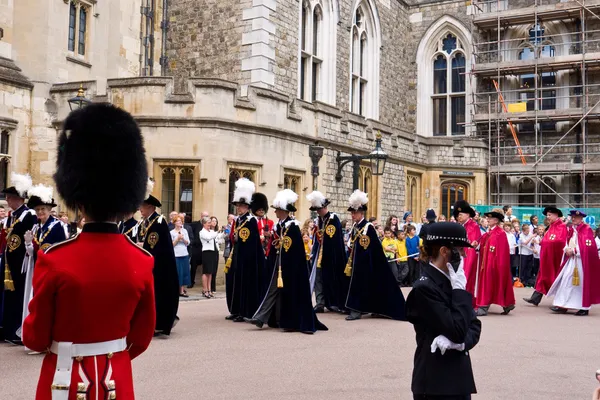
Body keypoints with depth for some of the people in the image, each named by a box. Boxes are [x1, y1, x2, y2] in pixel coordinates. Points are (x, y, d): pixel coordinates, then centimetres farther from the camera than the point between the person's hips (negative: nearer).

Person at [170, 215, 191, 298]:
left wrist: (183, 239, -9)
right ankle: (180, 290, 2)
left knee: (185, 272, 2)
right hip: (176, 255, -4)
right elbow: (171, 245, -3)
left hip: (185, 254, 4)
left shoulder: (184, 231, 10)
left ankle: (183, 288, 7)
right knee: (178, 272, -4)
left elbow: (188, 243, 8)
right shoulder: (171, 232, 0)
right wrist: (177, 239, -13)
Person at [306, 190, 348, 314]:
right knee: (318, 278, 2)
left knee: (333, 279, 2)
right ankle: (320, 303, 4)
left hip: (331, 255, -6)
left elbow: (335, 239, -14)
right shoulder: (318, 220, 10)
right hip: (319, 254, 6)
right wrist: (313, 255, 11)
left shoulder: (334, 219, -10)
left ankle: (336, 303, 13)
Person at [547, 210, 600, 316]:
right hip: (571, 259, 7)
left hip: (581, 260, -7)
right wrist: (567, 249, -4)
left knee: (582, 283, -1)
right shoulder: (573, 230, 15)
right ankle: (563, 306, 2)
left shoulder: (587, 229, -8)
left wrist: (574, 250, -15)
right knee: (566, 281, 2)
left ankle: (584, 308, 9)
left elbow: (588, 246, -16)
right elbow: (568, 243, 18)